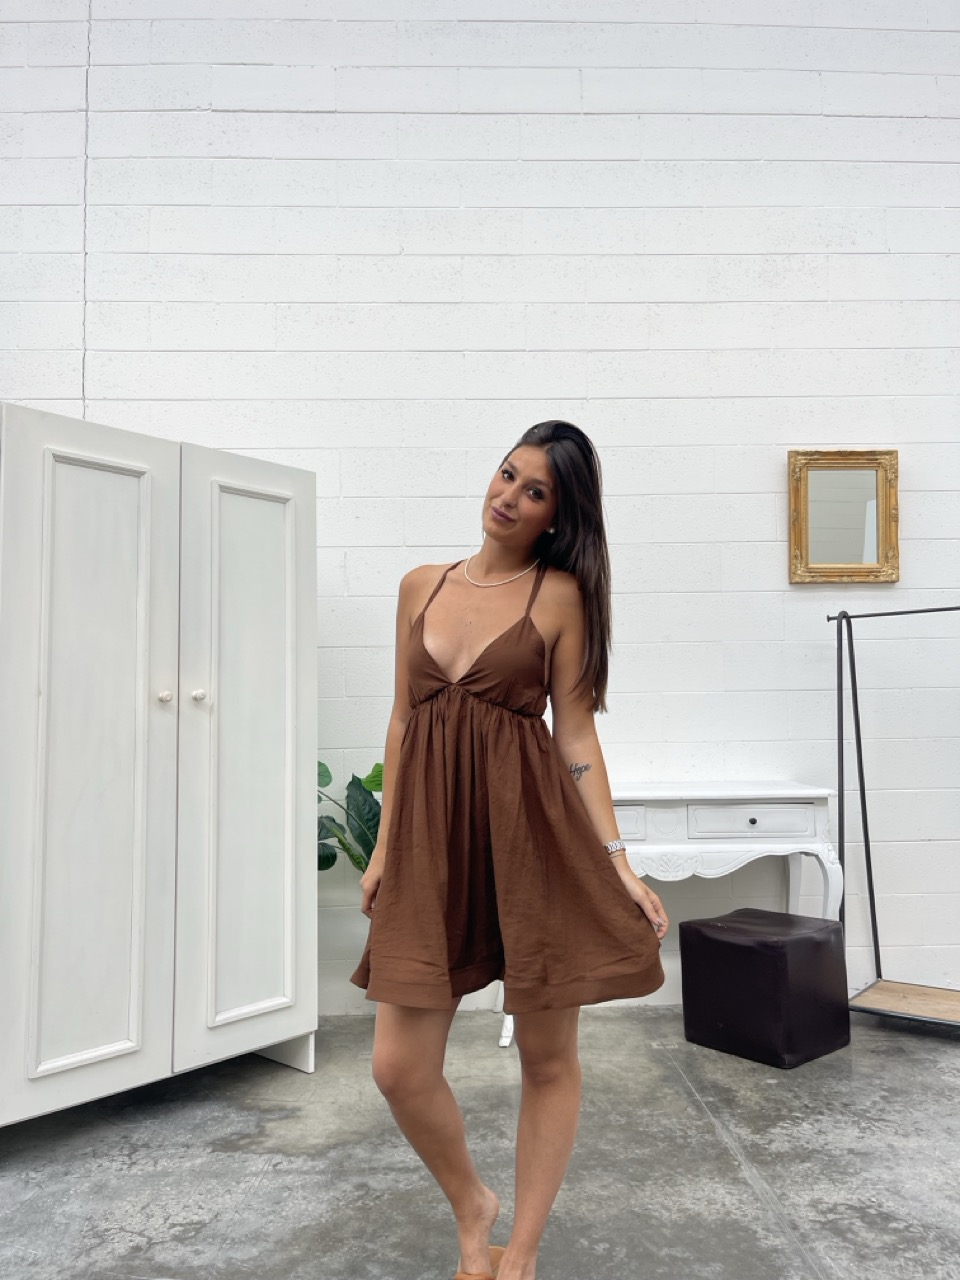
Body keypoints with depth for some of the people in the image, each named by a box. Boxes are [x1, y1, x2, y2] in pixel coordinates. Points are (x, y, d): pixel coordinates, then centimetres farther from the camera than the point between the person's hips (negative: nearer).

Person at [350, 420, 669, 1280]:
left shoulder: (561, 594, 0)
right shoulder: (420, 586, 11)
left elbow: (577, 734, -1)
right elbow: (403, 719, 14)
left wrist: (617, 861, -7)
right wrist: (383, 846, 13)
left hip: (531, 830, -3)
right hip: (431, 834, 4)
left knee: (547, 1057, 9)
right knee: (400, 1068, 4)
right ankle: (472, 1209, 34)